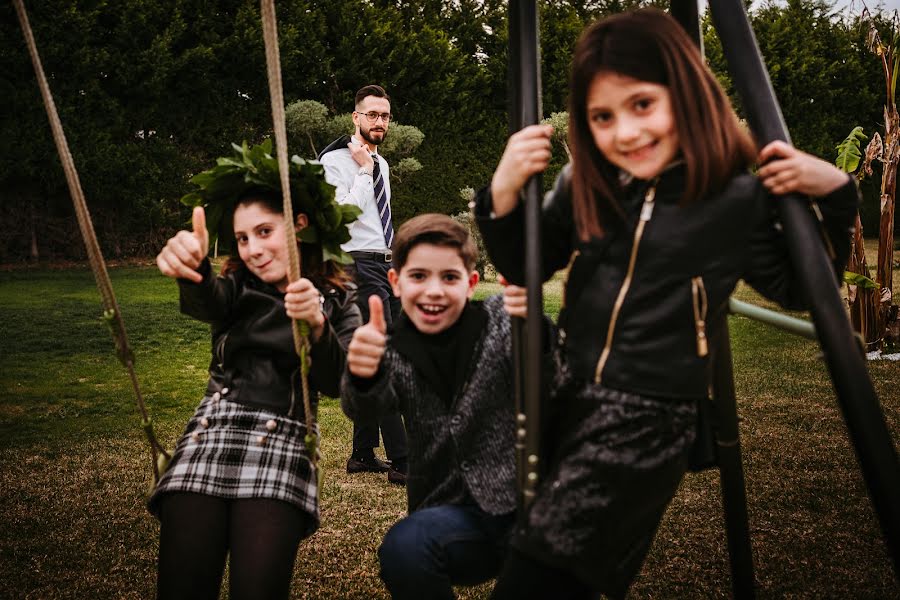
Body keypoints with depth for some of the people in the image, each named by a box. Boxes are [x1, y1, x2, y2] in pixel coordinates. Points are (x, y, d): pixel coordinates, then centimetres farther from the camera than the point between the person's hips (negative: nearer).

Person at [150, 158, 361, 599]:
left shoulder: (337, 301, 9)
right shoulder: (237, 286, 13)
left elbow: (335, 384, -5)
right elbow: (206, 300, -13)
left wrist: (318, 325, -25)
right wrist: (190, 267, -38)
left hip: (282, 444, -2)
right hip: (210, 436, 2)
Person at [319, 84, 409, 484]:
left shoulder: (381, 164, 19)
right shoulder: (335, 160, -7)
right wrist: (363, 171, -15)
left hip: (388, 266, 9)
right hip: (361, 268, -9)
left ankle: (363, 454, 19)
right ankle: (401, 460, -7)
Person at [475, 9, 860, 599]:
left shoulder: (738, 199, -10)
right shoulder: (584, 188, 0)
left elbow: (800, 288, 3)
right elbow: (524, 269, 10)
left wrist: (836, 194, -13)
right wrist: (504, 193, -9)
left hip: (651, 418, -5)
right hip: (572, 400, 6)